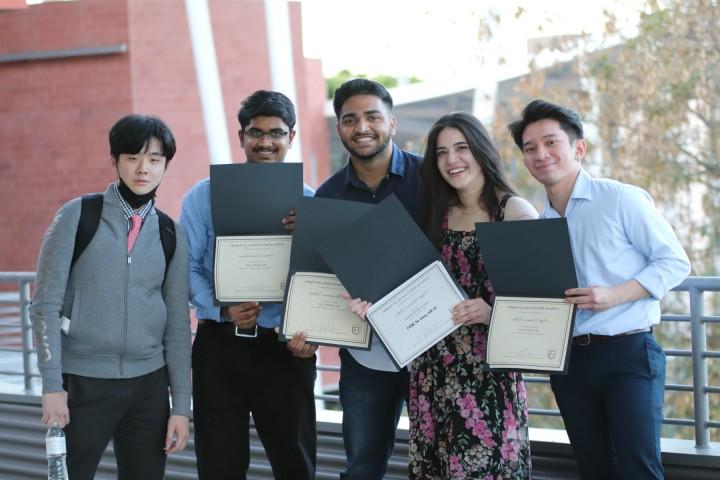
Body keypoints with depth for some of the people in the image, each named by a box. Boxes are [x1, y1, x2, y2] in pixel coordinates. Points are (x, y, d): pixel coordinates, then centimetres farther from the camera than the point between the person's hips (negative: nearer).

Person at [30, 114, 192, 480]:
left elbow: (177, 325, 8)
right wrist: (52, 385, -11)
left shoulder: (171, 235, 7)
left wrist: (181, 406, 5)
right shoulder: (77, 216, -3)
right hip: (83, 382, -3)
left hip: (149, 384, 3)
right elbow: (46, 305, -5)